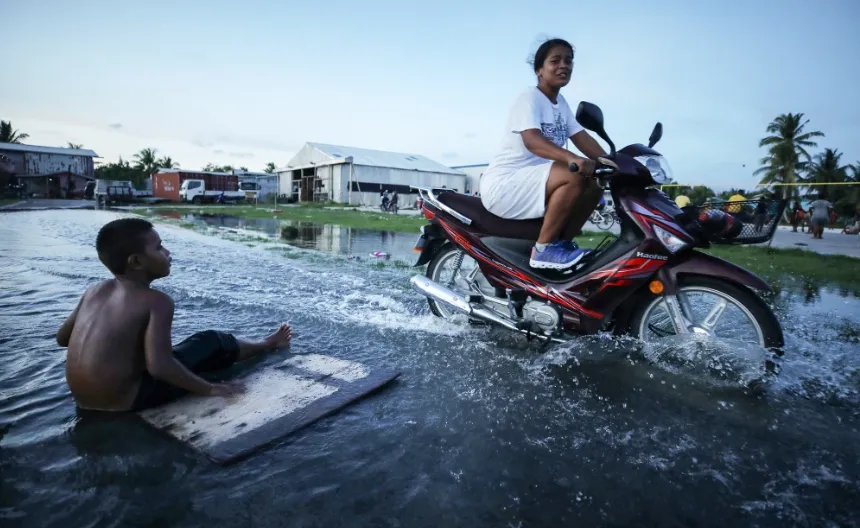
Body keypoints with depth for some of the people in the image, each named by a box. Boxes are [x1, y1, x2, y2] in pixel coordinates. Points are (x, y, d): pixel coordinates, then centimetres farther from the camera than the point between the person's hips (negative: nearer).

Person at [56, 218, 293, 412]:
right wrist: (209, 389, -17)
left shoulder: (94, 290, 3)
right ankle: (268, 344, 27)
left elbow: (62, 337, 14)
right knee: (213, 343, 4)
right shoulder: (157, 301, -18)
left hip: (84, 401, 8)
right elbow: (159, 367, -27)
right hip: (124, 401, -7)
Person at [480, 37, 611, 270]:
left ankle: (562, 242, 5)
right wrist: (573, 158, -44)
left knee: (596, 183, 3)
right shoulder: (529, 98, -11)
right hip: (503, 183, -9)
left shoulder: (561, 103, 16)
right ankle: (543, 249, -20)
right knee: (574, 176, -28)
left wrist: (607, 161, -9)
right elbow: (532, 140, -29)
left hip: (531, 181, 9)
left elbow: (581, 137, 8)